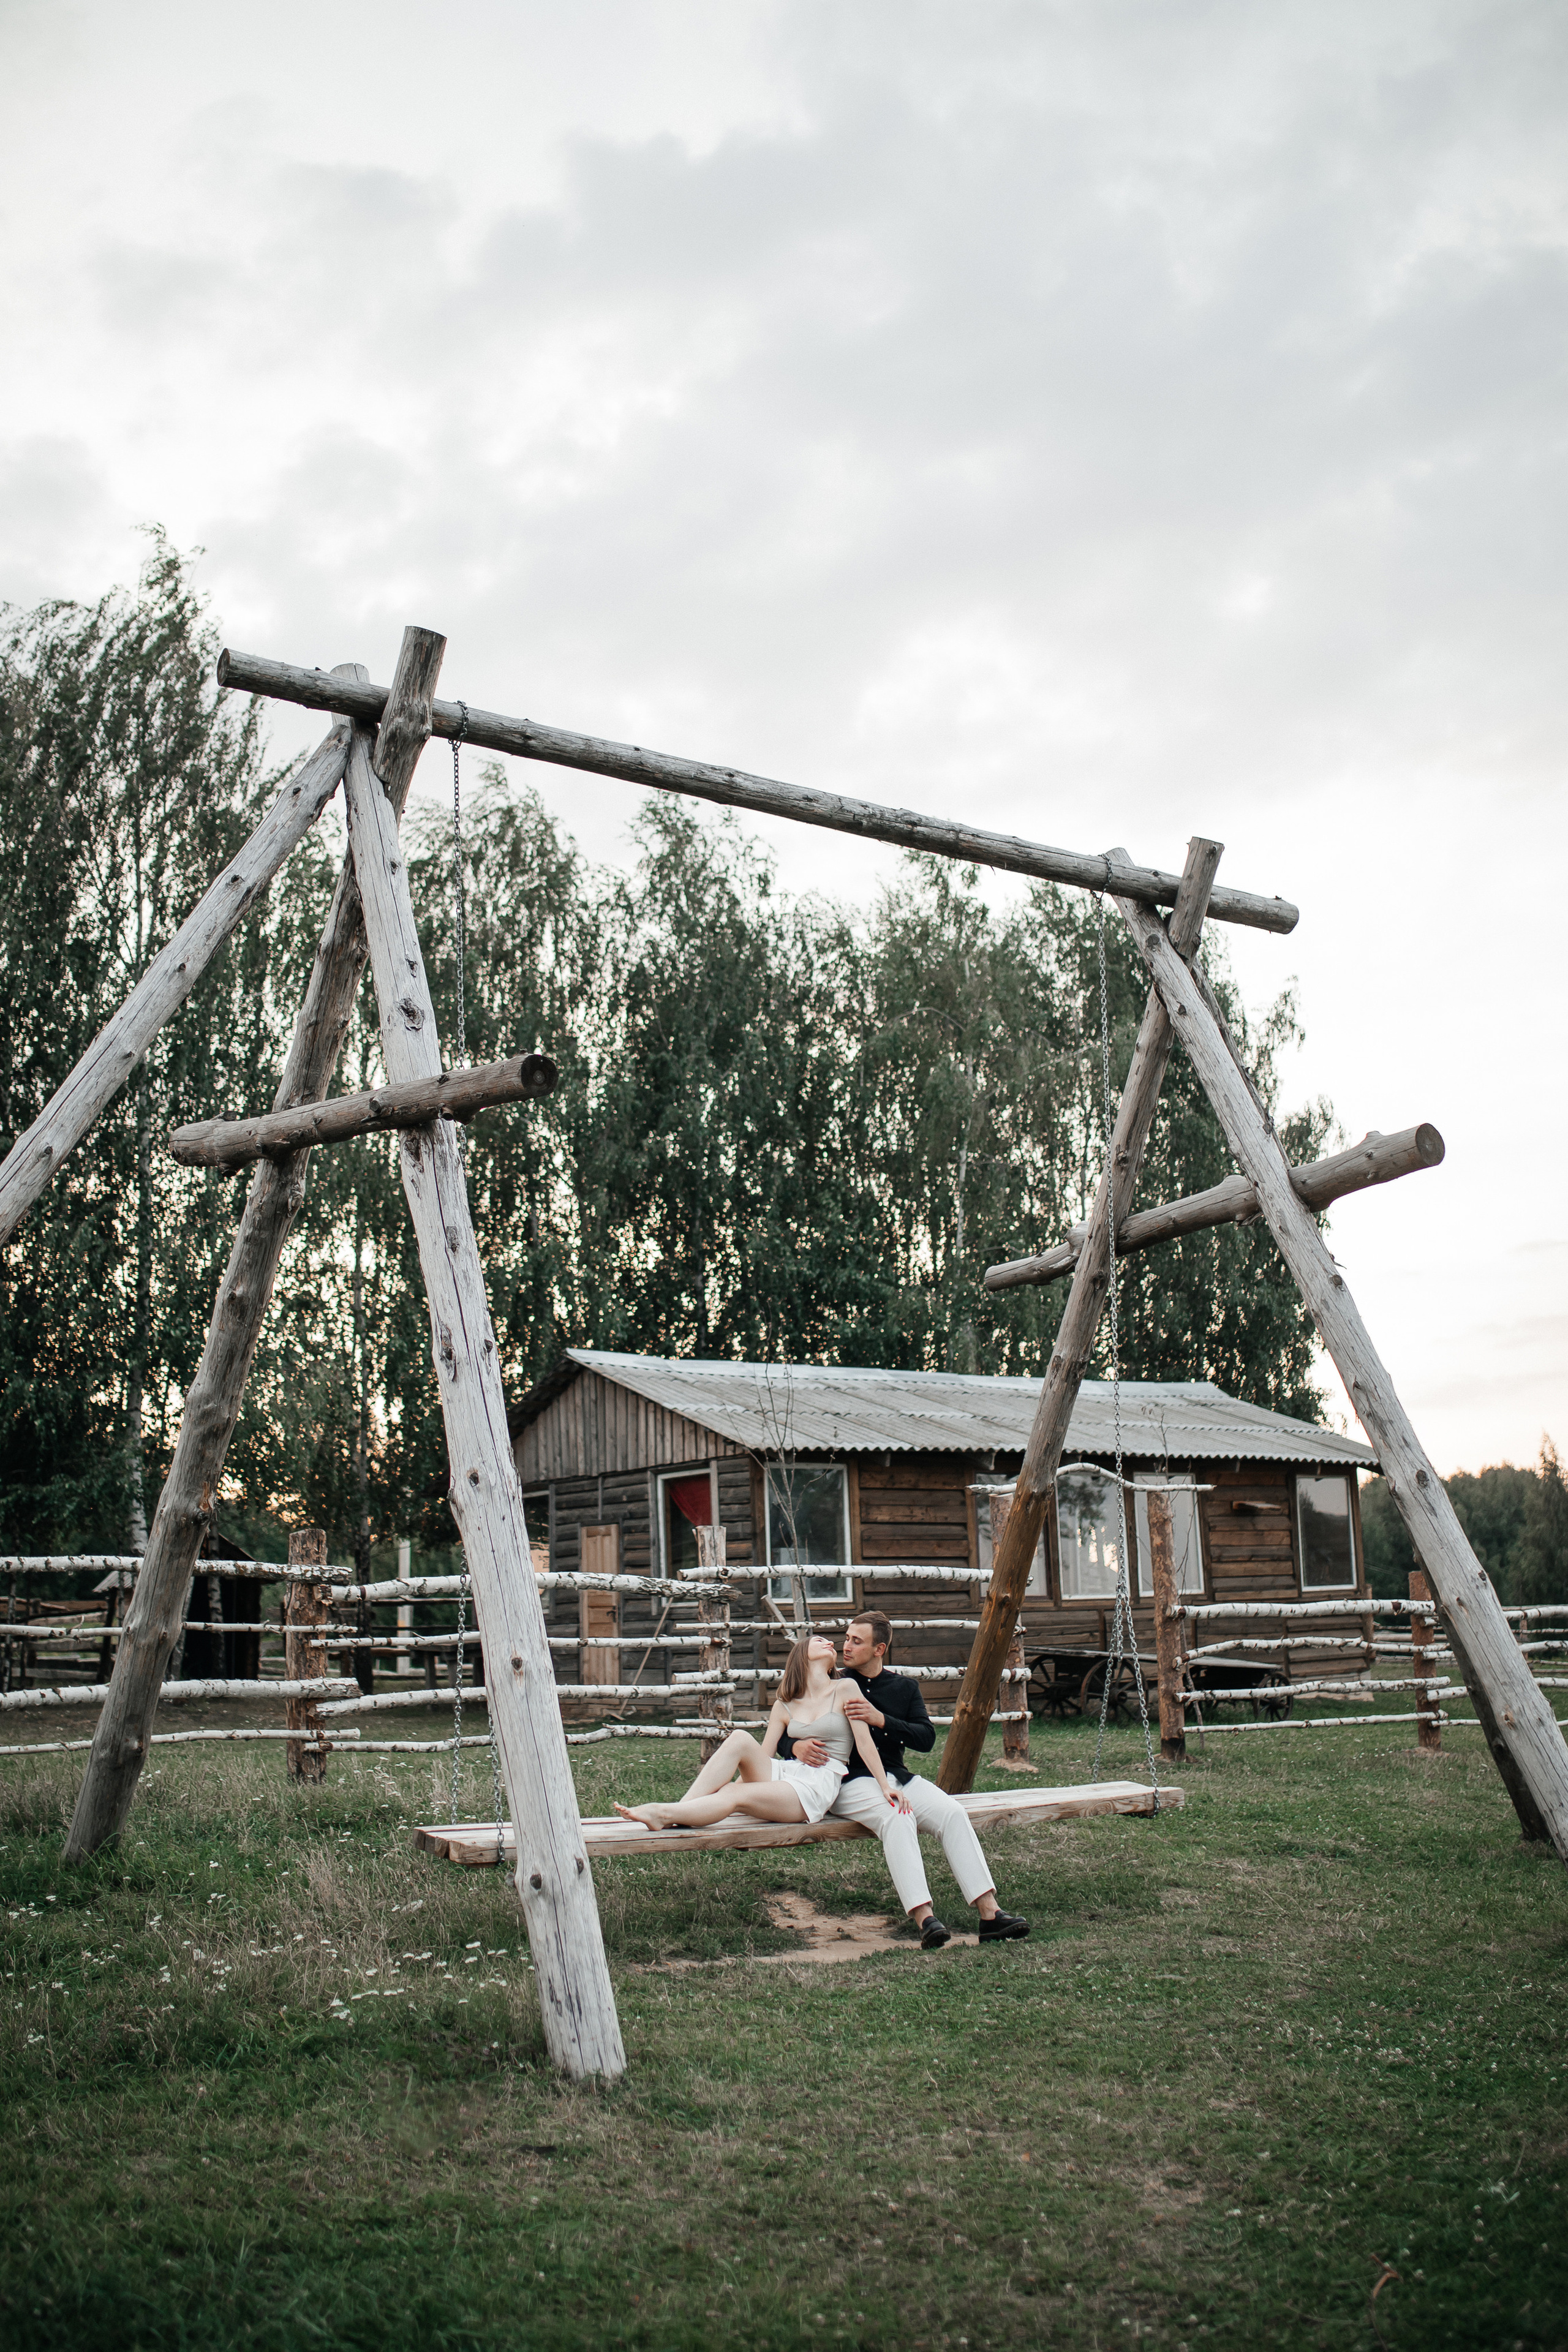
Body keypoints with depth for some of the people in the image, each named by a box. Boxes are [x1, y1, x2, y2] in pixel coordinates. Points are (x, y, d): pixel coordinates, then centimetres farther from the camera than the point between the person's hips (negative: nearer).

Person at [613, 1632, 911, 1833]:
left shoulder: (845, 1690, 8)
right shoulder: (783, 1707, 18)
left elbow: (865, 1742, 2)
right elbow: (763, 1757, 12)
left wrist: (886, 1787, -5)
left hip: (817, 1787, -3)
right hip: (784, 1772, 3)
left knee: (735, 1797, -29)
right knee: (740, 1738, -27)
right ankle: (679, 1812, -34)